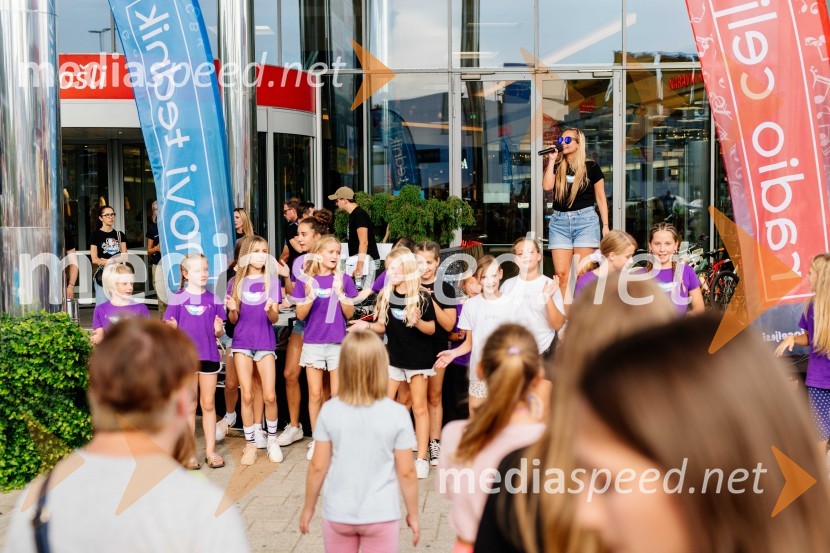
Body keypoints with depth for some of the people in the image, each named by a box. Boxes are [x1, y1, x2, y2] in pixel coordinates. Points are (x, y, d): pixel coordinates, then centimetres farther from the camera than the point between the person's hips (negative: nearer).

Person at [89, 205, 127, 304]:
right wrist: (117, 260, -17)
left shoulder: (119, 234, 12)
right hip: (102, 276, -4)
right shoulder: (96, 235, 0)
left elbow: (125, 257, 5)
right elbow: (94, 259, -7)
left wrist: (108, 261, -13)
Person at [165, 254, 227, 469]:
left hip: (209, 356, 2)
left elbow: (219, 332, 7)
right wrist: (172, 329, -23)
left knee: (209, 405, 9)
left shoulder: (213, 299, 5)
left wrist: (219, 329, -15)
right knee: (190, 406, 6)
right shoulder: (178, 299, -1)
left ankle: (211, 451, 18)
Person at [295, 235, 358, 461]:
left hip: (338, 343, 0)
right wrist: (310, 297, -18)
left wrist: (340, 293, -16)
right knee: (315, 394, 5)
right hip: (312, 342, 1)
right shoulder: (306, 280, 2)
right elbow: (300, 315, 1)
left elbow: (349, 314, 0)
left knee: (337, 394, -1)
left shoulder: (343, 279, 1)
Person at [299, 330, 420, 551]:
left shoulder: (329, 411, -10)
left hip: (338, 515, 2)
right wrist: (413, 514, 5)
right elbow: (406, 472, -9)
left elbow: (317, 467, -5)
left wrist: (308, 508, 10)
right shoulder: (397, 414, -13)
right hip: (380, 516, -1)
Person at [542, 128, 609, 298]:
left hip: (585, 220, -3)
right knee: (561, 273, -4)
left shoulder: (591, 166, 5)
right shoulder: (557, 166, 13)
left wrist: (605, 225, 2)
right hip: (559, 221, 3)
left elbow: (600, 197, 7)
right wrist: (551, 160, 0)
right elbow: (547, 186, -6)